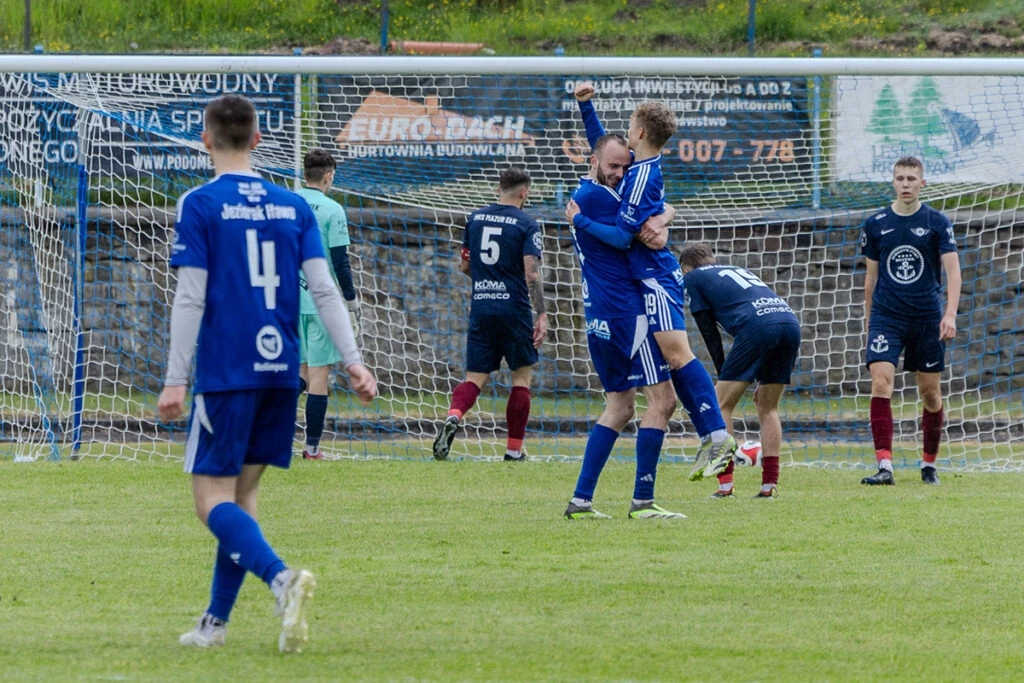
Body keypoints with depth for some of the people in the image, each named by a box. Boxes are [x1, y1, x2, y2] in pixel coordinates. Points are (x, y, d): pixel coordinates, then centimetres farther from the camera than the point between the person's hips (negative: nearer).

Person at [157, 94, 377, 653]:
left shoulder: (200, 205, -6)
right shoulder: (293, 207, 8)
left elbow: (190, 298, -10)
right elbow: (323, 288, 2)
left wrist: (175, 380, -8)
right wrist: (353, 360, 2)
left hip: (225, 373, -5)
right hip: (280, 372, 5)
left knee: (213, 498, -5)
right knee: (242, 491, 16)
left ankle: (281, 579, -30)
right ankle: (215, 623, 19)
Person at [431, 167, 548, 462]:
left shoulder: (475, 218, 9)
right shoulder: (527, 225, -6)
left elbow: (464, 265, 17)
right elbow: (532, 273, -14)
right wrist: (542, 315, -13)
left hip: (480, 307, 4)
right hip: (514, 310, -4)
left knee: (476, 377, 6)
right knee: (522, 374, 10)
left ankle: (453, 416, -26)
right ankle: (514, 449, 9)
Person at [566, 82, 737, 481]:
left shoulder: (644, 177, -16)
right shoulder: (637, 165, 12)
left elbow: (623, 235, -19)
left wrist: (579, 221, -9)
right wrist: (585, 105, 28)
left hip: (656, 278, -10)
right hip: (648, 278, 10)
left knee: (676, 353, -17)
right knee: (672, 358, 6)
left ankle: (717, 436, -22)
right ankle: (709, 438, 4)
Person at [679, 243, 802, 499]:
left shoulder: (692, 278, 19)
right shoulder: (738, 270, 36)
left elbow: (710, 333, 13)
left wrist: (724, 377, 17)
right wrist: (763, 381, 32)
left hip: (758, 327, -6)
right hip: (790, 321, 6)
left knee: (721, 405, 5)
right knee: (768, 408, 19)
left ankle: (725, 484, -2)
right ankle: (769, 484, 12)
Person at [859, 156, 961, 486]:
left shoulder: (937, 223, -1)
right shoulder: (875, 224, 4)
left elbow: (952, 270, -6)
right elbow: (871, 276, 13)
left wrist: (950, 314, -19)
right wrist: (869, 321, 14)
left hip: (927, 319, 0)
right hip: (887, 318, 0)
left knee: (930, 393, 6)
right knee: (881, 384, -16)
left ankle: (929, 464, 24)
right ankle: (884, 467, -21)